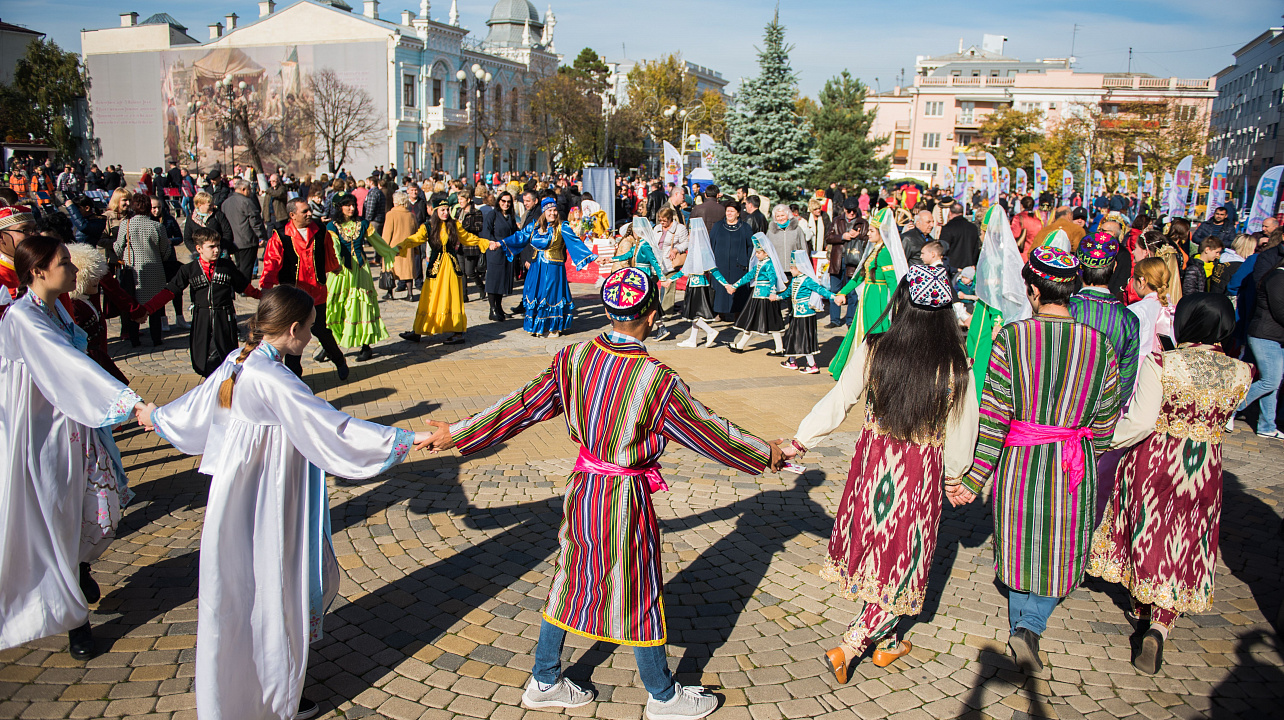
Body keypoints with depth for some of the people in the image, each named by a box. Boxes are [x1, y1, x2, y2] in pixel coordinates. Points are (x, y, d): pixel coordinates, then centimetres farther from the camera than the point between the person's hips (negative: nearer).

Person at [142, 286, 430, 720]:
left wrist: (156, 417, 40)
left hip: (236, 499, 9)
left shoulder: (238, 362, 1)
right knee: (274, 591, 8)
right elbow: (332, 428, -29)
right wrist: (408, 439, -27)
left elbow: (195, 406, 17)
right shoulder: (271, 379, -27)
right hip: (264, 509, -9)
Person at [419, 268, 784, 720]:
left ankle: (544, 683, 38)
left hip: (582, 490, 5)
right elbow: (708, 432, -11)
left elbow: (523, 406, -2)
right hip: (625, 499, -5)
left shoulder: (574, 357, -9)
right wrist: (765, 454, 6)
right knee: (639, 597, 12)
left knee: (569, 580, 21)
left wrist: (459, 434, 11)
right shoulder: (659, 381, -23)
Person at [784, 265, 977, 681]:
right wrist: (953, 476, 14)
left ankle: (884, 643, 38)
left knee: (875, 550, 21)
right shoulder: (954, 366, -14)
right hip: (920, 474, -2)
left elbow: (838, 402, -6)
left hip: (873, 465, 2)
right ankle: (847, 649, 9)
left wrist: (801, 441, 6)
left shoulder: (872, 351, -12)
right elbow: (961, 432, -5)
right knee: (901, 564, 13)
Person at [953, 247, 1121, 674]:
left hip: (1017, 464, -1)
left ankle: (1020, 626, 29)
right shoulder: (1100, 347, -6)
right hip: (1074, 471, 1)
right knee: (1062, 554, 18)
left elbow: (992, 418, -12)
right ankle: (1030, 625, 2)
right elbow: (1105, 425, 2)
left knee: (1020, 547, 20)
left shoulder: (1010, 339, -12)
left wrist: (973, 479, -5)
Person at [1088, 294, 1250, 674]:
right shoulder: (1238, 373, -7)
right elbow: (1222, 417, 9)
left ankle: (1141, 610, 36)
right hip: (1204, 472, 2)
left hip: (1154, 462, -2)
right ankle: (1160, 626, -2)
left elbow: (1140, 422, -22)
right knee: (1183, 549, 11)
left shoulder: (1160, 364, -19)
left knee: (1146, 534, 19)